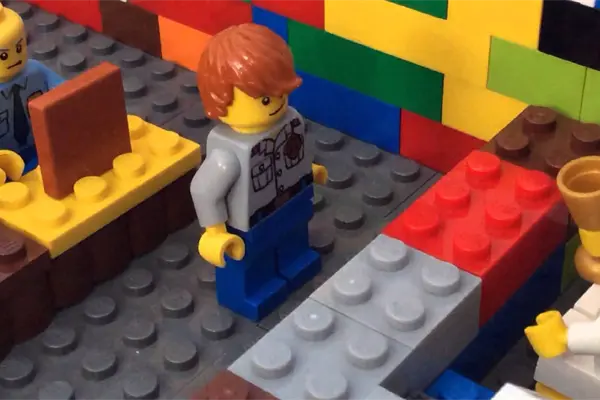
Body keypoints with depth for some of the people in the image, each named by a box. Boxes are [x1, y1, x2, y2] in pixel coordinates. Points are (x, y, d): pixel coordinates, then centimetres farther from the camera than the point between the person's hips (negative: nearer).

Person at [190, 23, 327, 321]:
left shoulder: (289, 120, -19)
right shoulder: (229, 152, -42)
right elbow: (204, 191, -34)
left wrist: (309, 171, 21)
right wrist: (215, 233, -24)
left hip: (291, 206, 7)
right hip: (249, 233, -7)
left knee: (293, 249, 35)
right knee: (250, 273, 21)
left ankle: (294, 262, 65)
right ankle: (248, 292, 49)